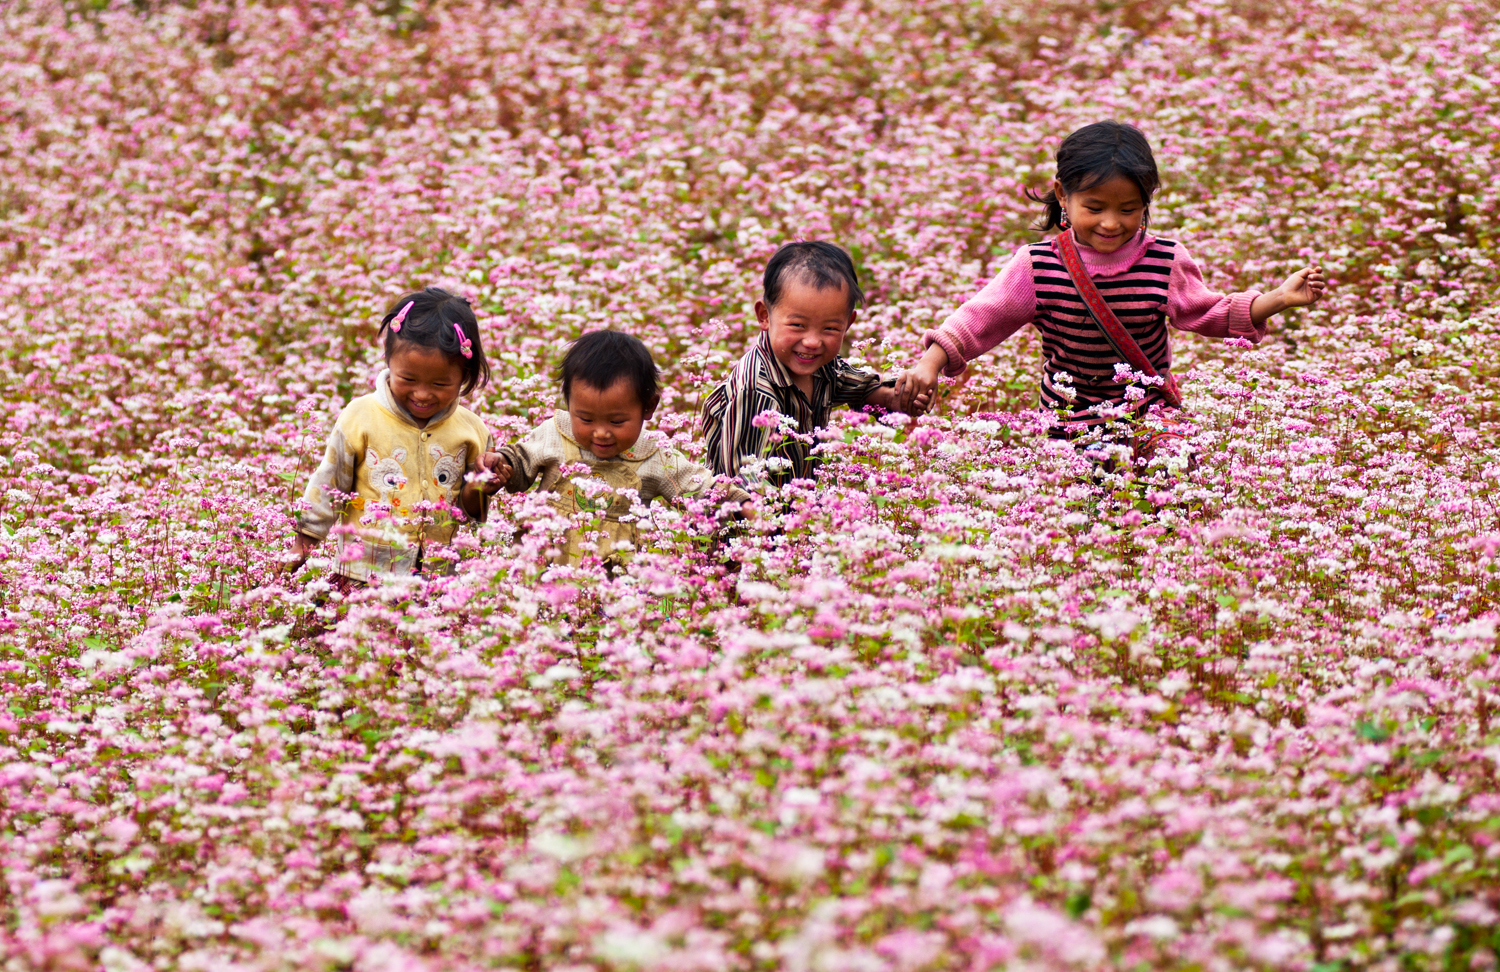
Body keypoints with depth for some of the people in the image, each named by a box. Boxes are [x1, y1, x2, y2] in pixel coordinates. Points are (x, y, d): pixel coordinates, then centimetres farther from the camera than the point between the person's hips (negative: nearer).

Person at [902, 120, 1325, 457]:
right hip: (1068, 428, 0)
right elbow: (980, 319, -7)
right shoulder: (1036, 267, -9)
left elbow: (1207, 313, 6)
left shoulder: (1166, 263, -6)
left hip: (1152, 420, 0)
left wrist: (1279, 299, -3)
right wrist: (932, 362, -20)